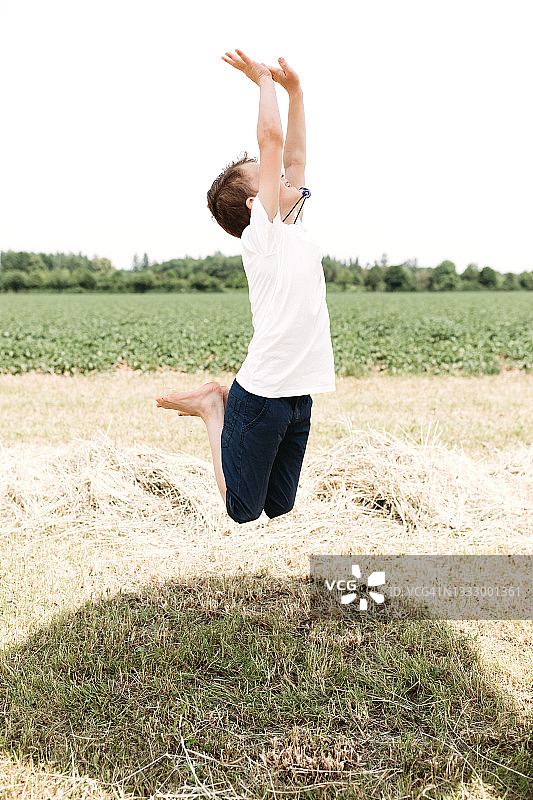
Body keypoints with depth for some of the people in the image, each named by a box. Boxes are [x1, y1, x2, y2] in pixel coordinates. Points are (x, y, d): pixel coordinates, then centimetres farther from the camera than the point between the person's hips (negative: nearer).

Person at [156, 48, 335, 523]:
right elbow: (271, 138, -11)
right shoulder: (260, 233, -8)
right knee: (241, 513, 3)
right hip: (262, 393, -8)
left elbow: (293, 158, 16)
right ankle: (213, 410, 20)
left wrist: (296, 91, 17)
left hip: (299, 396, 8)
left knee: (279, 510, 14)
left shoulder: (293, 230, 15)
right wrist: (265, 80, 2)